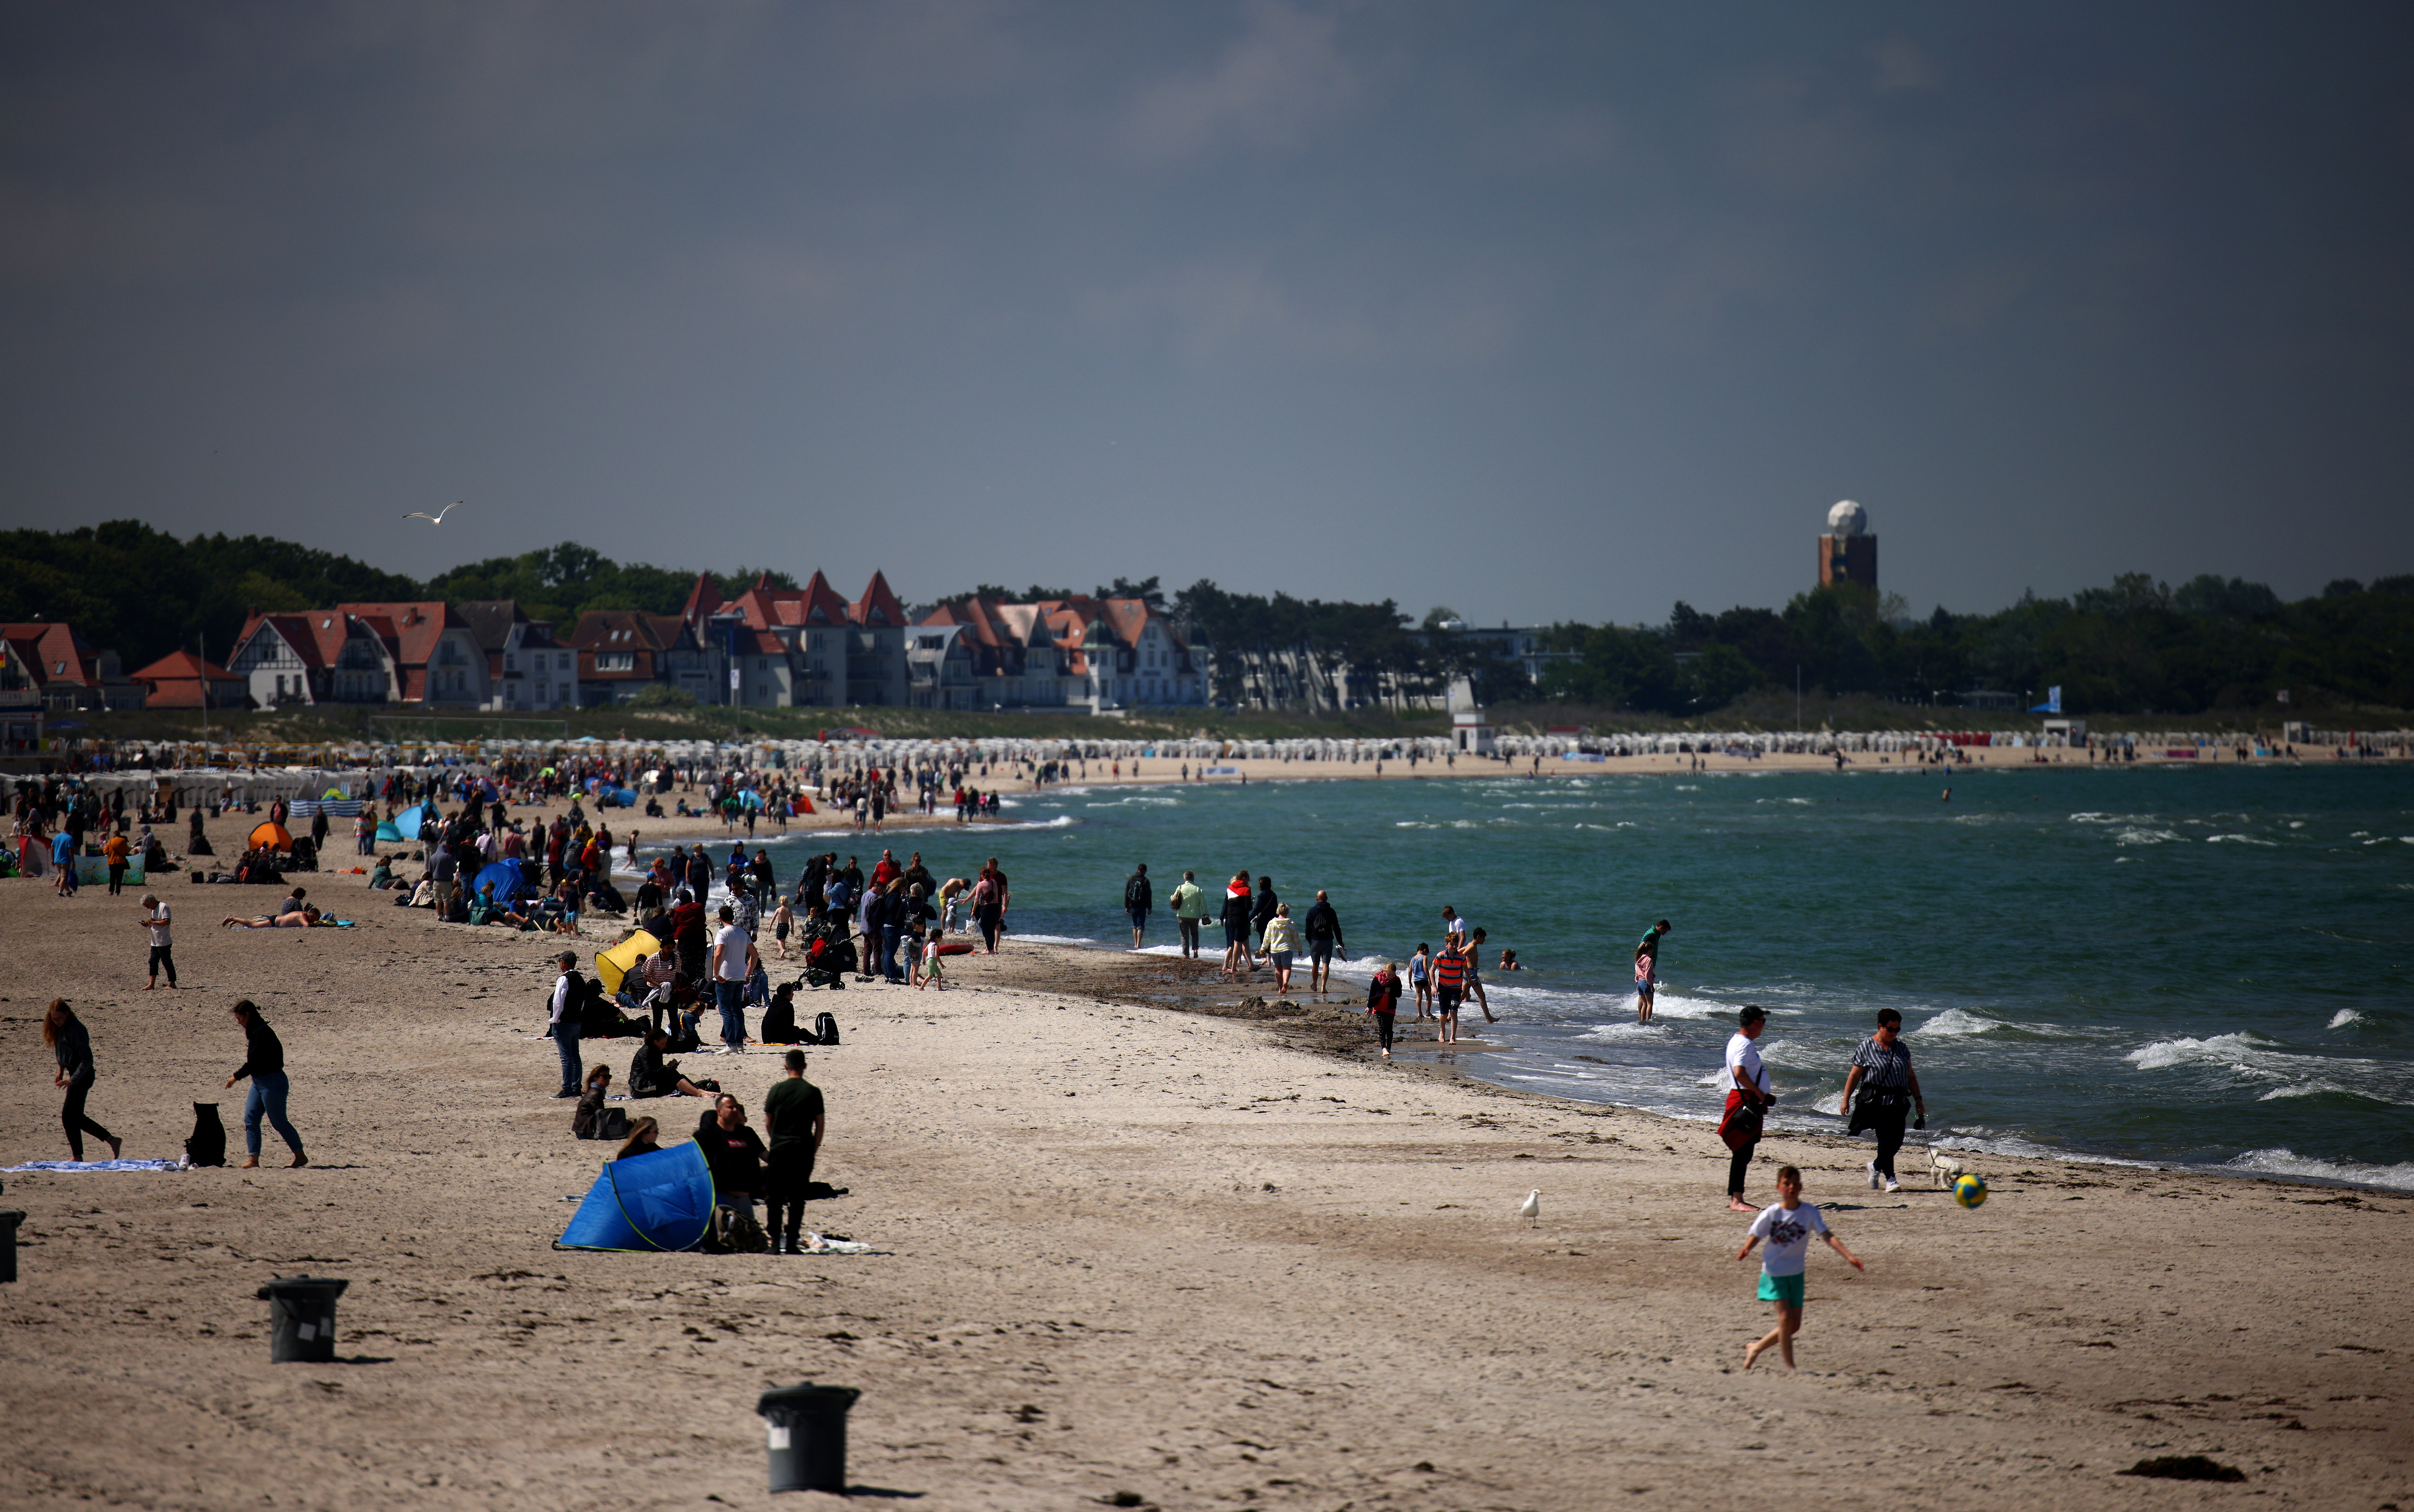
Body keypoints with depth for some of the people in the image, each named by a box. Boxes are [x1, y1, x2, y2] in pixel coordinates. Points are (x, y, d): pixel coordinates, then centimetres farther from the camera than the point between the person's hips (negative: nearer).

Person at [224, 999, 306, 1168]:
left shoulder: (262, 1032, -19)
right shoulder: (255, 1032, 12)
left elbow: (255, 1061, -22)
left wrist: (236, 1077, -13)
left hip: (271, 1082, -10)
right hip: (259, 1081, 10)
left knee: (279, 1121, -2)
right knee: (250, 1119, 4)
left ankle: (301, 1157, 7)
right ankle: (253, 1158, 4)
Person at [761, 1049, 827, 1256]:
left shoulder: (776, 1091, -1)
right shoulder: (813, 1092, -1)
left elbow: (768, 1123, 4)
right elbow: (819, 1126, 0)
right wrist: (813, 1151, 9)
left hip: (779, 1148, 0)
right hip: (803, 1151, 0)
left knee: (775, 1199, 5)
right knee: (797, 1199, 6)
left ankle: (775, 1242, -4)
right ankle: (792, 1243, 2)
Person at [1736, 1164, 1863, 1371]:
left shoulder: (1809, 1212, -7)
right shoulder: (1771, 1214, -10)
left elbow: (1827, 1236, -13)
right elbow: (1755, 1235, -5)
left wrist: (1849, 1256, -25)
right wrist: (1746, 1249, -28)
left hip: (1796, 1274, 3)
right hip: (1774, 1272, -3)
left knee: (1794, 1326, 7)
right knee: (1786, 1319, -16)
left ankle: (1756, 1348, 27)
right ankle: (1790, 1367, -7)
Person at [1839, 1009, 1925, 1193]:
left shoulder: (1901, 1048, 12)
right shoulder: (1867, 1048, -2)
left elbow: (1910, 1076, 18)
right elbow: (1854, 1076, 1)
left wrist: (1918, 1099, 15)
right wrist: (1846, 1100, -1)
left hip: (1898, 1101, 5)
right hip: (1877, 1100, -5)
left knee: (1897, 1140, 1)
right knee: (1886, 1138, -12)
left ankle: (1876, 1166, 26)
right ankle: (1890, 1178, -4)